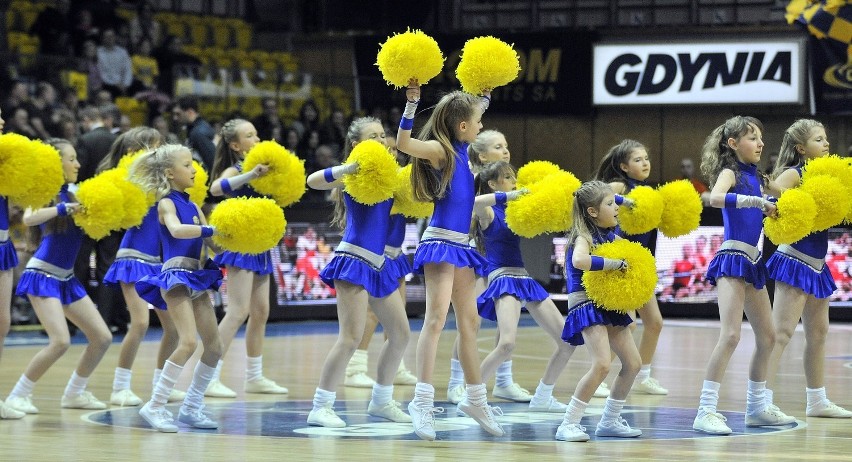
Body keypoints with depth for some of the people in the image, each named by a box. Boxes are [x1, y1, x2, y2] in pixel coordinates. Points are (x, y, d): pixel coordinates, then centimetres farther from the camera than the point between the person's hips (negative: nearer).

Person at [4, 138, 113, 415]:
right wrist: (63, 208, -30)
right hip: (43, 275, -8)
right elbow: (28, 218, -28)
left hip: (67, 278, 8)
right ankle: (18, 395, -9)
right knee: (60, 341, -22)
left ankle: (75, 393, 21)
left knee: (102, 338, 5)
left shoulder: (73, 195, 11)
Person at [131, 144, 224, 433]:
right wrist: (211, 231, -27)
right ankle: (155, 406, -15)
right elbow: (176, 230, -26)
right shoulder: (167, 203, -5)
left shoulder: (193, 206, 17)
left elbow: (210, 243, 11)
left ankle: (191, 408, 17)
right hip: (176, 276, -8)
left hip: (197, 278, 8)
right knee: (189, 342, -21)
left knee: (214, 347, 8)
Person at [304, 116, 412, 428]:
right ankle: (321, 407, -7)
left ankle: (381, 401, 26)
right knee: (351, 338, -14)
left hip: (378, 264, 8)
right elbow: (313, 180, -23)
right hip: (354, 261, -8)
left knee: (401, 334, 12)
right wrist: (347, 169, -31)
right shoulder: (353, 175, -7)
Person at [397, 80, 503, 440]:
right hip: (440, 243, -9)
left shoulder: (462, 149, 13)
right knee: (436, 318, -16)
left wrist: (484, 96, 37)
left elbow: (473, 117, 36)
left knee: (469, 323, 14)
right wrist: (411, 103, -32)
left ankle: (475, 399, 24)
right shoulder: (438, 148, -10)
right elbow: (404, 143, -29)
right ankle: (422, 401, -20)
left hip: (461, 246, 9)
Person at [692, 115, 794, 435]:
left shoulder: (755, 177, 15)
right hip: (732, 258, -9)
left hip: (752, 262, 9)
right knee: (731, 334, -19)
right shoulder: (730, 172, -6)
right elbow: (716, 197, -27)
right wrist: (757, 201, -26)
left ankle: (756, 408, 24)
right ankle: (706, 411, -19)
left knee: (767, 337, 12)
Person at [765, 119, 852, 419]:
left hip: (816, 264, 9)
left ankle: (817, 401, 25)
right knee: (782, 332, -14)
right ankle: (762, 400, -17)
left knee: (818, 332, 15)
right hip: (795, 260, -9)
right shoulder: (792, 175, -9)